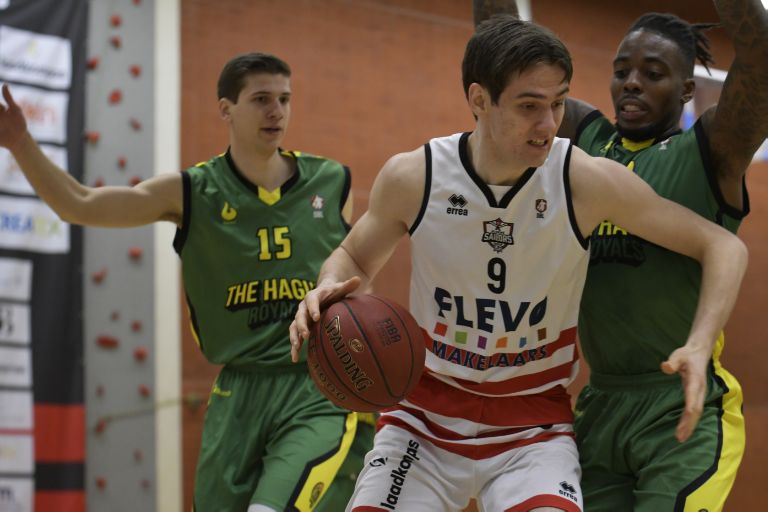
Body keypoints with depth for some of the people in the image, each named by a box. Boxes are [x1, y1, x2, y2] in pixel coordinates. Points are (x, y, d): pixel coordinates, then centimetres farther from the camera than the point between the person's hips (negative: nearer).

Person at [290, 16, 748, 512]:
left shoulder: (586, 181, -16)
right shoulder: (412, 178, -11)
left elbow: (723, 246, -9)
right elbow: (354, 258, 9)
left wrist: (698, 347, -24)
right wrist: (330, 289, -15)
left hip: (535, 424, -2)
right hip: (427, 412, 2)